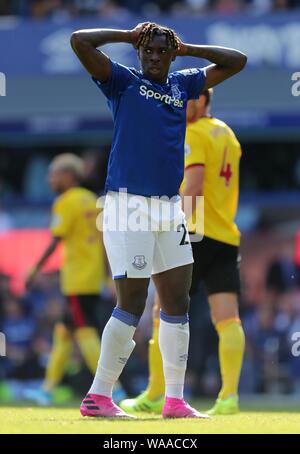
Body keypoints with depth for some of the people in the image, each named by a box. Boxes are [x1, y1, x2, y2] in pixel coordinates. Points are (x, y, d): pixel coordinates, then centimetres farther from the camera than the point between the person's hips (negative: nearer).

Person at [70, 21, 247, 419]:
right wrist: (128, 35, 0)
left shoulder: (182, 85, 17)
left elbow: (236, 62, 24)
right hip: (129, 205, -7)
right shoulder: (124, 82, 2)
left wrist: (186, 48, 15)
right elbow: (80, 42, -12)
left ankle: (175, 400, 13)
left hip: (170, 208, 7)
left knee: (177, 304, 7)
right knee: (131, 305, -9)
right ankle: (98, 397, -3)